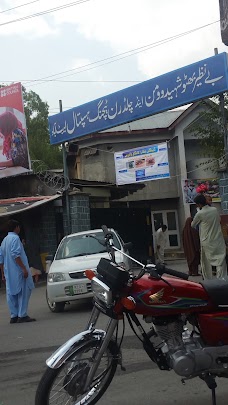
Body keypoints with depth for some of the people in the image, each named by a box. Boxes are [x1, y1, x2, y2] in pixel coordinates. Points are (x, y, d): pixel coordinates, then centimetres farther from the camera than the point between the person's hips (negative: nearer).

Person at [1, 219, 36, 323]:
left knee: (11, 293, 9)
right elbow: (15, 255, -21)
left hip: (9, 272, 9)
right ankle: (22, 315, -7)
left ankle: (14, 316, 12)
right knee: (23, 291, -5)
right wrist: (24, 268, -21)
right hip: (17, 271, -9)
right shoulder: (15, 238, -11)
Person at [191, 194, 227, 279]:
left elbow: (193, 225, 7)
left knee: (206, 263, 10)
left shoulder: (199, 214, -9)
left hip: (207, 242, -2)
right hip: (218, 240, 3)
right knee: (221, 262, -2)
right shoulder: (215, 210, 3)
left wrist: (192, 222, 29)